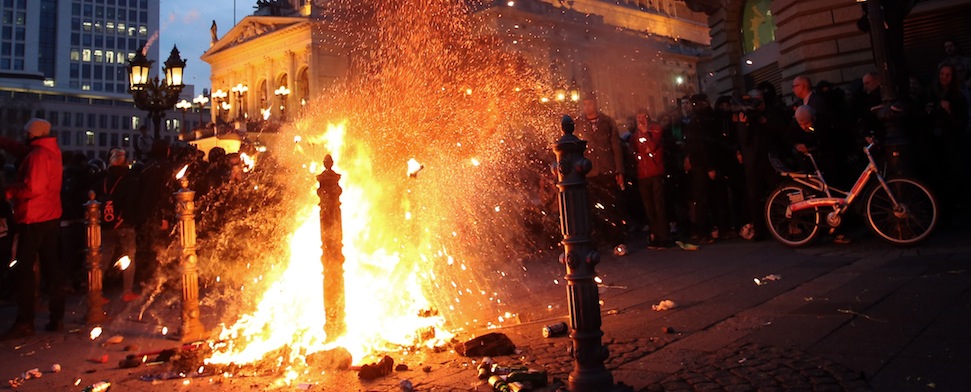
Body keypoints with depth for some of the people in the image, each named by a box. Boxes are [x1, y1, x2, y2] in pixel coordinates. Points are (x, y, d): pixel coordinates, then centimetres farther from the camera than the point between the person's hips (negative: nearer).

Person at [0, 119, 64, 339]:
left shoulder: (37, 155, -15)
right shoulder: (53, 153, 12)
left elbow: (33, 187, -23)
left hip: (34, 218, -9)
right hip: (52, 215, 9)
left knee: (24, 268, -4)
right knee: (50, 265, 11)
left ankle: (25, 322, -2)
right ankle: (56, 318, 15)